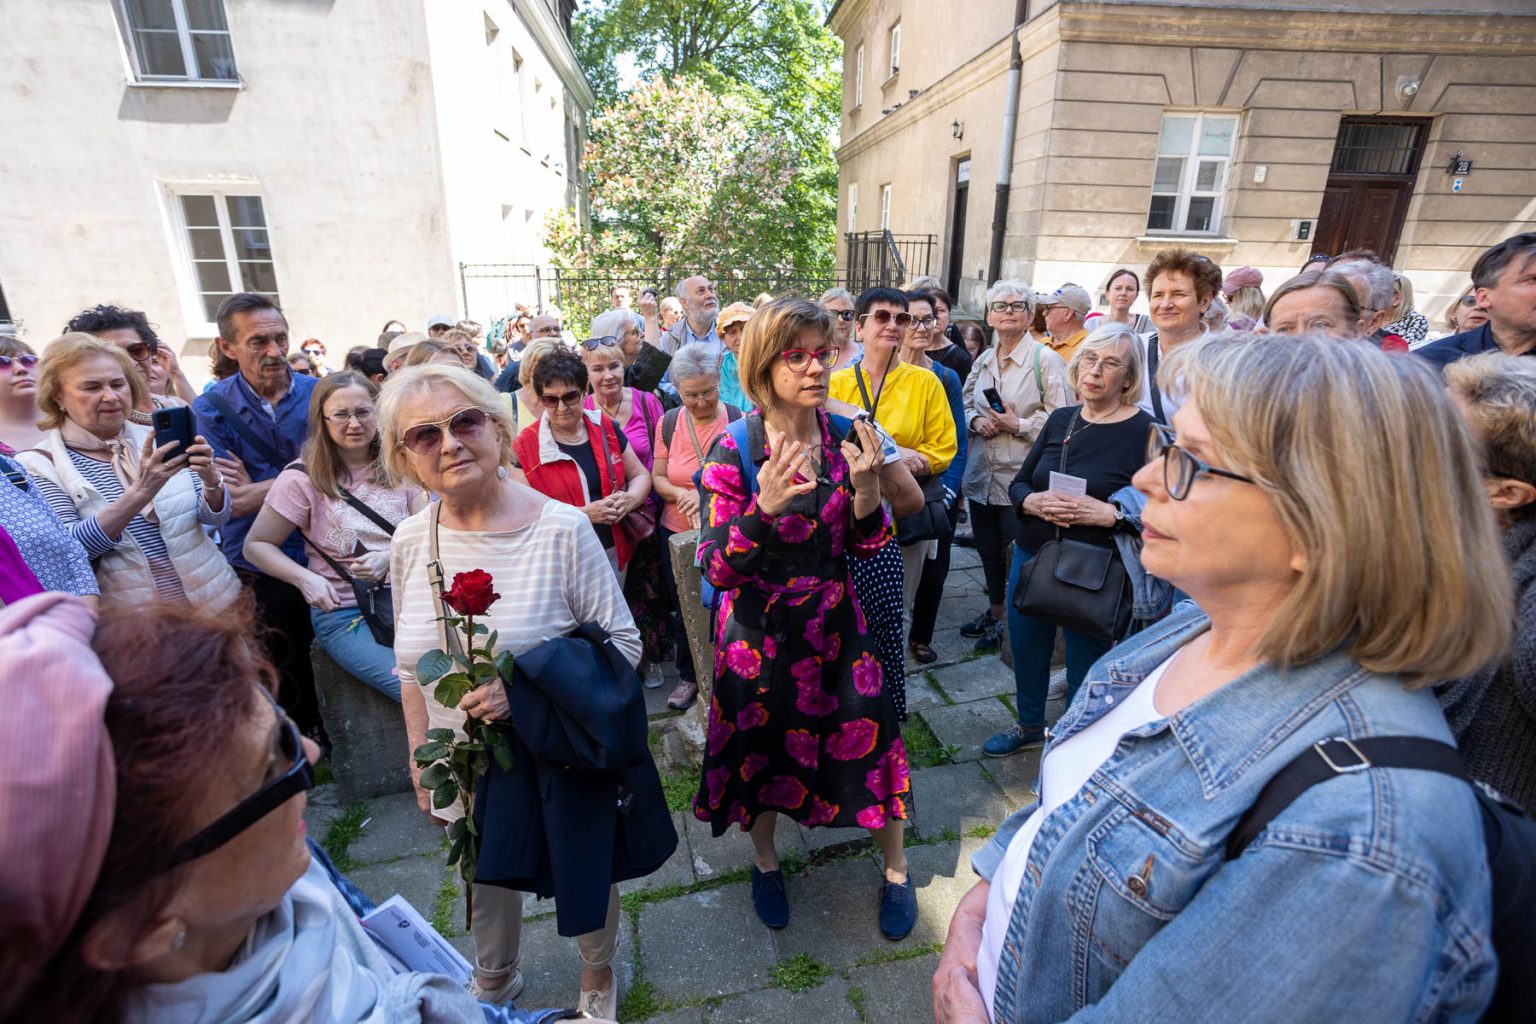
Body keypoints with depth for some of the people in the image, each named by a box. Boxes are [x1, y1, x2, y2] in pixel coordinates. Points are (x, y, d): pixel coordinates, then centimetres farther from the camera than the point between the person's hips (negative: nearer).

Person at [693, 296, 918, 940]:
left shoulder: (843, 436, -6)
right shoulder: (733, 451, -16)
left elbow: (865, 546, -3)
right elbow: (718, 570, -19)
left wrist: (866, 484, -22)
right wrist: (765, 507, -36)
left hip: (833, 620, 2)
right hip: (759, 630, -2)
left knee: (868, 736, 8)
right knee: (762, 745, 16)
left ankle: (896, 871, 39)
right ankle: (765, 860, 48)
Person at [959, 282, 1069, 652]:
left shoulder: (1045, 359, -8)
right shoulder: (984, 360, 11)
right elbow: (967, 404, 19)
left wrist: (1018, 425, -17)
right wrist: (977, 421, -1)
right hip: (982, 473, 6)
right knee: (987, 548, 17)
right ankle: (994, 612, 37)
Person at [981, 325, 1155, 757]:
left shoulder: (1143, 431, -12)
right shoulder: (1061, 419, 5)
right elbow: (1018, 483, 8)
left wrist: (1108, 513, -28)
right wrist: (1034, 502, -12)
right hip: (1032, 557, 6)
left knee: (1084, 663, 10)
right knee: (1026, 647, 20)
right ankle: (1029, 726, 46)